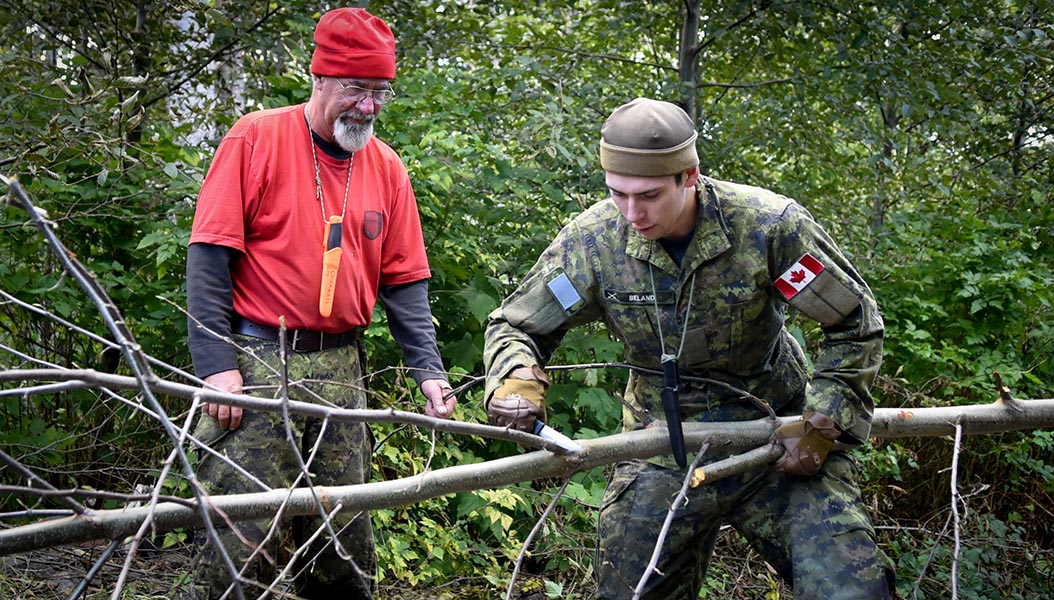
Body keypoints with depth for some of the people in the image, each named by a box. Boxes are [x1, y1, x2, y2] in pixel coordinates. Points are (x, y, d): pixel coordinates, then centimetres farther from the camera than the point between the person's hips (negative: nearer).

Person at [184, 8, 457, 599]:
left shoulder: (386, 168, 10)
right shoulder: (256, 138, -3)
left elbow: (405, 281, 11)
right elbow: (210, 256, -6)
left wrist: (430, 371, -1)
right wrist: (216, 365, -13)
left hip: (340, 368, 4)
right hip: (257, 359, -4)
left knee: (346, 538, 7)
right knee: (249, 538, -6)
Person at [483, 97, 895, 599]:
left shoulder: (770, 225, -19)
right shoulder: (593, 239, -13)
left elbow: (856, 325, -7)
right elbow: (514, 326, -1)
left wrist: (819, 427, -12)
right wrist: (516, 381, -23)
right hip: (662, 449, 2)